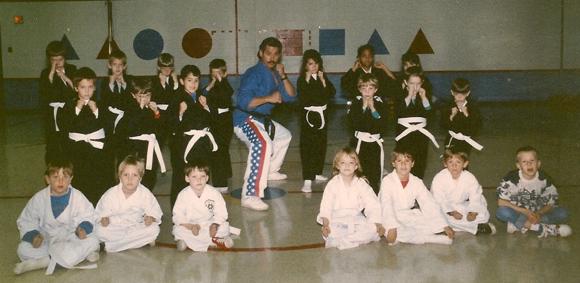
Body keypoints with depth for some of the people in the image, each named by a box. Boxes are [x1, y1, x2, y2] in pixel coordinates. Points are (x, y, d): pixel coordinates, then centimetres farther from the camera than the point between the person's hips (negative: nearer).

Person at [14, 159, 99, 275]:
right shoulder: (39, 198, -7)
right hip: (46, 238, 1)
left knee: (92, 241, -28)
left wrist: (83, 228, -22)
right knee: (24, 250, -26)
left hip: (71, 237, -1)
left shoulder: (77, 197, -9)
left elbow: (87, 216, -1)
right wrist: (33, 235, -19)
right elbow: (26, 221, -1)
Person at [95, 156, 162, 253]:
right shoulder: (110, 194, -13)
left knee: (154, 229, -26)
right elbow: (100, 213, -5)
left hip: (135, 226, 2)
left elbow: (155, 212, -3)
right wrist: (103, 219, -27)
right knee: (100, 231, -31)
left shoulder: (145, 194, -11)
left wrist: (150, 218, -26)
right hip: (114, 228, -2)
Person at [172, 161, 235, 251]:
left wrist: (214, 225, -28)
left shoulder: (214, 193, -12)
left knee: (224, 227, -22)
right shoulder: (183, 195, -13)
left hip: (209, 224, 0)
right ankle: (214, 241, -26)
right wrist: (191, 226, -27)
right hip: (189, 225, 0)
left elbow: (221, 213, -10)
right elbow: (178, 216, -13)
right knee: (178, 230, -29)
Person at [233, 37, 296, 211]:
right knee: (263, 144, -37)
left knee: (284, 136, 31)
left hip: (262, 120, 10)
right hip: (245, 120, -10)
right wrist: (268, 98, -30)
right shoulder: (254, 74, -17)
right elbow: (243, 102, -27)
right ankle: (250, 196, -42)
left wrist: (283, 76, -8)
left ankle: (271, 171, 49)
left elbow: (291, 97, 4)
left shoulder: (274, 74, 10)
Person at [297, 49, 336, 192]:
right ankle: (307, 179, -12)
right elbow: (302, 97, -20)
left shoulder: (323, 78, 9)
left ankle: (317, 173, 29)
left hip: (322, 114, 5)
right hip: (309, 115, -5)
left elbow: (331, 93, -3)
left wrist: (323, 81, -14)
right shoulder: (302, 80, -5)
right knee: (307, 146, -9)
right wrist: (307, 80, -22)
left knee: (321, 144, 13)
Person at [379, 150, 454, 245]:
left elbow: (430, 204, -1)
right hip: (392, 218, -4)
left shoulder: (417, 182, 2)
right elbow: (386, 206, -24)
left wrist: (445, 226, -9)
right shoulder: (387, 181, -12)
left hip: (410, 217, 4)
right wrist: (392, 227, -37)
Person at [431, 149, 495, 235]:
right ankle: (477, 227, -25)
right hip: (444, 208, -2)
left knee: (484, 215, -15)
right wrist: (452, 212, -33)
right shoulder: (439, 178, -20)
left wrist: (473, 212, -29)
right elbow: (439, 200, -21)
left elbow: (475, 198, -11)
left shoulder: (470, 178, -11)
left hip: (462, 206, 3)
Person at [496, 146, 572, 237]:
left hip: (537, 213, 3)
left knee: (563, 213, -19)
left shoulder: (544, 179, -9)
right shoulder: (511, 178, -16)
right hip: (517, 212, -3)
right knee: (502, 212, -35)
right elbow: (501, 202, -19)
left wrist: (538, 214, -25)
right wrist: (525, 211, -25)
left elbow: (551, 203, -5)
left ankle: (518, 225, -24)